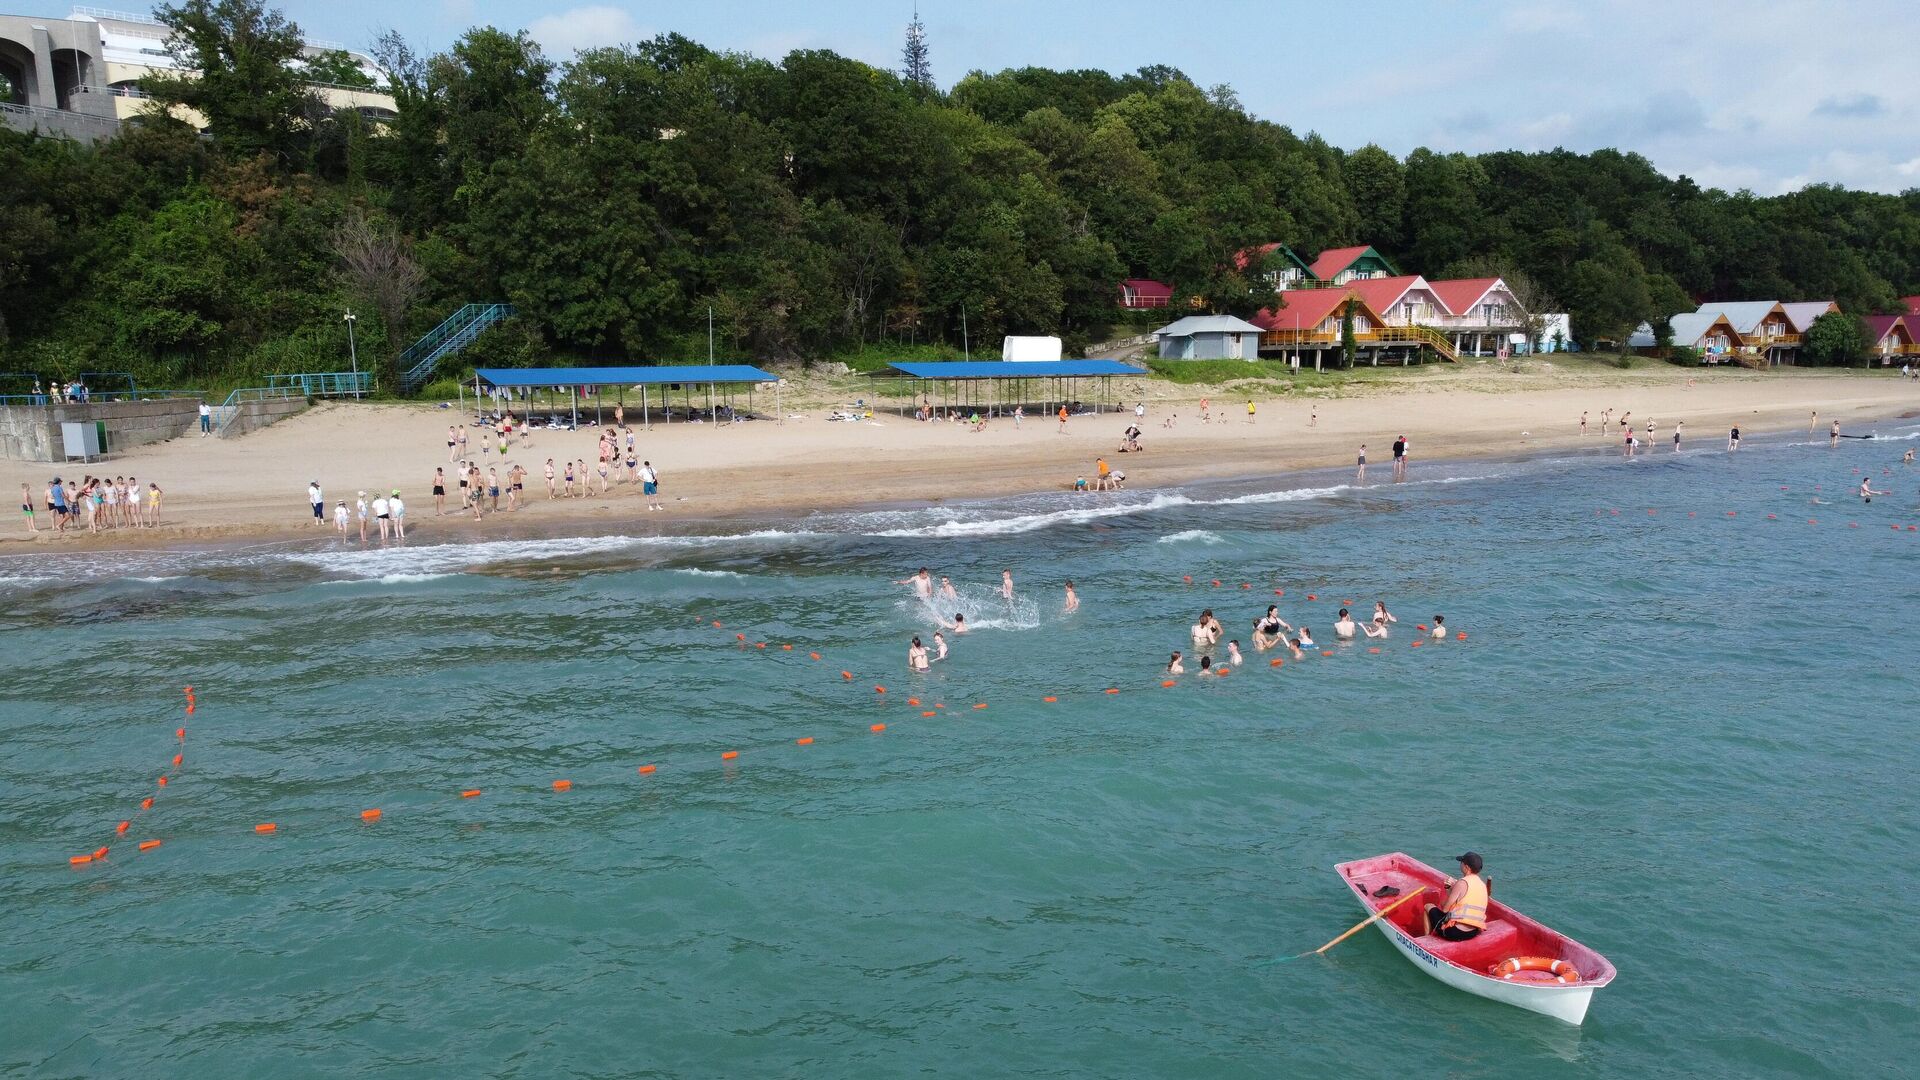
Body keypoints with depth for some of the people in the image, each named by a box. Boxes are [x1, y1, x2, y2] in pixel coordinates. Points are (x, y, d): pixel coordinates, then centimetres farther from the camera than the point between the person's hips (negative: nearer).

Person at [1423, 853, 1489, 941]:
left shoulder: (1462, 882, -16)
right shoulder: (1483, 885, 8)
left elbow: (1445, 909, -12)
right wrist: (1449, 888, 6)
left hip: (1454, 932, -8)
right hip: (1473, 933, 8)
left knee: (1428, 907, 16)